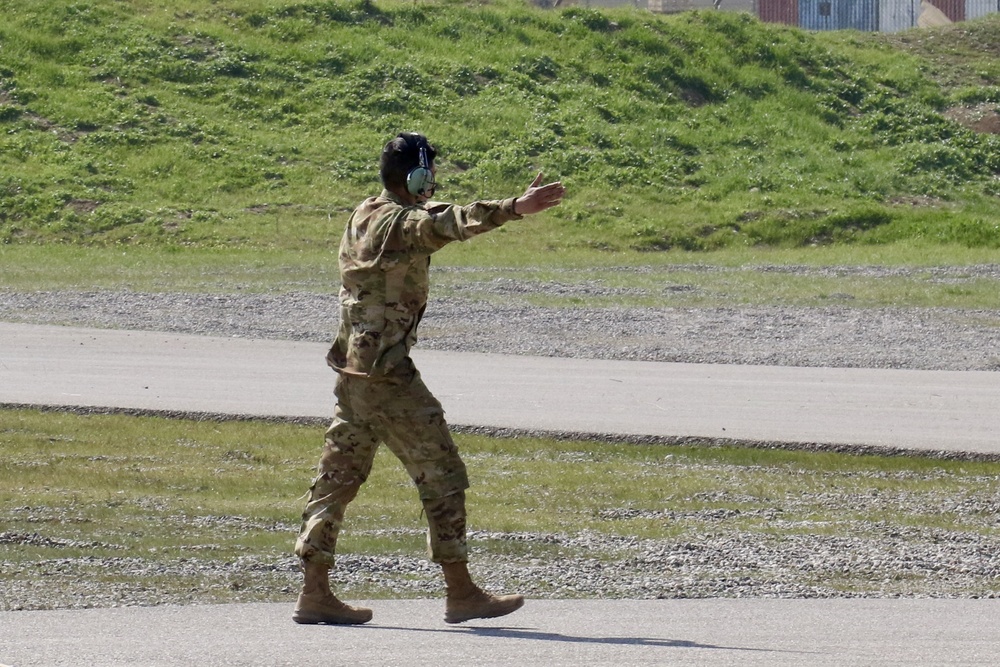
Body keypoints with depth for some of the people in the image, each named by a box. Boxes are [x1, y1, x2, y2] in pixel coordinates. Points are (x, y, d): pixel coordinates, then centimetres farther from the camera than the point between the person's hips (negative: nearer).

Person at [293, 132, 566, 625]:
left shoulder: (366, 215, 14)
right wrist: (514, 209, -47)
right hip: (386, 371, -9)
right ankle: (460, 593, 0)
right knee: (442, 474, -2)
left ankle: (314, 593, 8)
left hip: (353, 370, 9)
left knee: (339, 475, 9)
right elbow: (452, 223, -34)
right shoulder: (399, 223, -14)